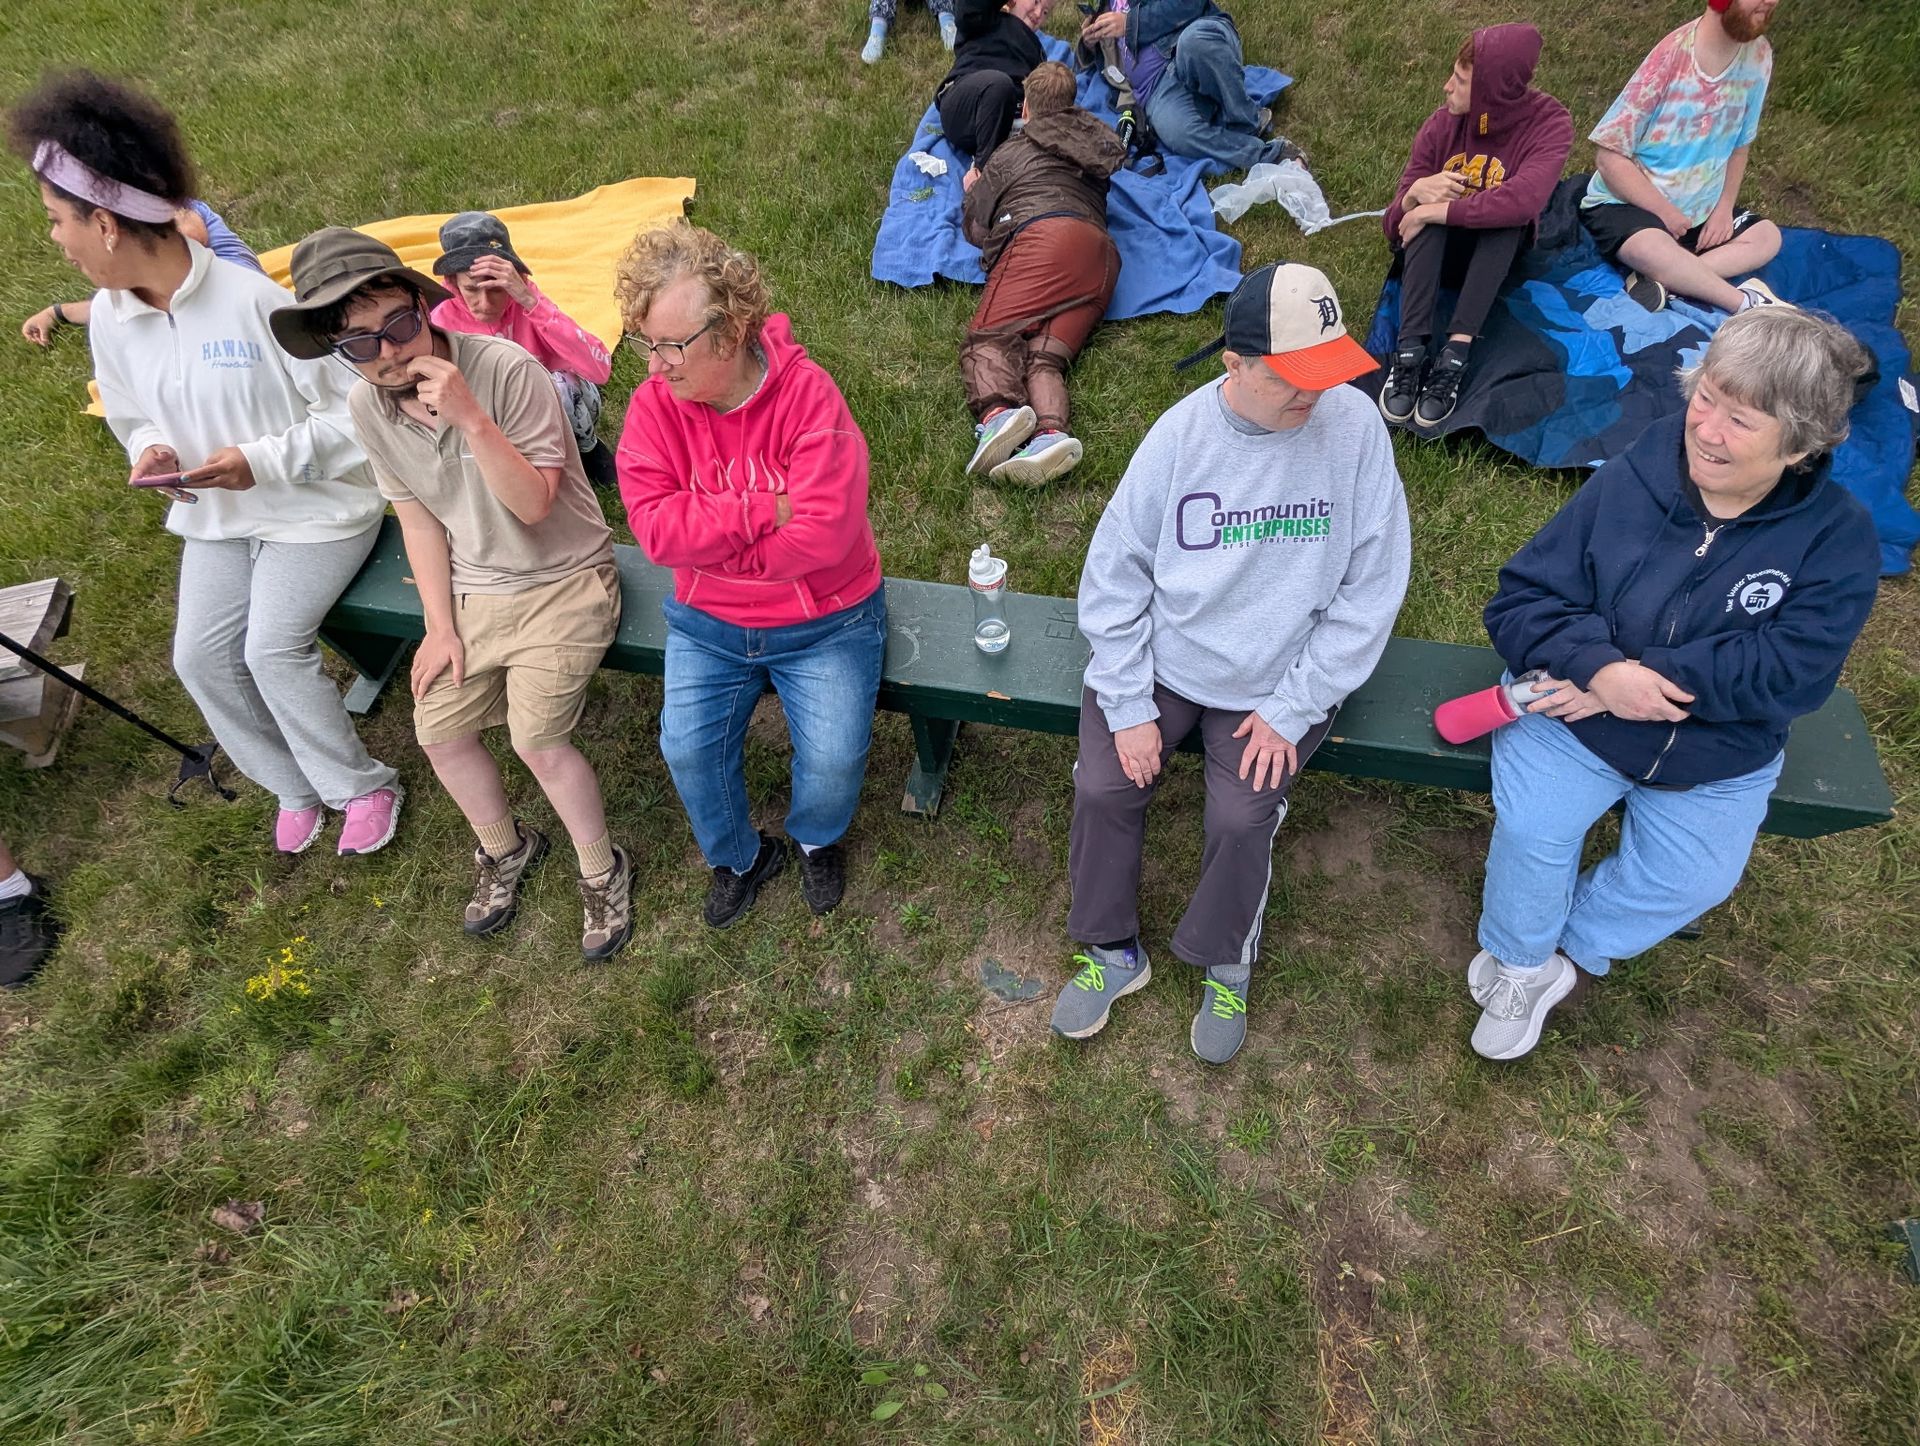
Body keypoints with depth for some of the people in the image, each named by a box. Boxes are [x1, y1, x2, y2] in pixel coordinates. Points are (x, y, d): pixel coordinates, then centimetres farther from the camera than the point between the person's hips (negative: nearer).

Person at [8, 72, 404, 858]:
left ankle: (363, 786, 3)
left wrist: (264, 460, -25)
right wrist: (149, 453, -10)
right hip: (216, 517, 7)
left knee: (273, 647, -20)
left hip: (316, 509, -6)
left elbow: (358, 414, -19)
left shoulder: (256, 300, -22)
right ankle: (294, 788, 19)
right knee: (200, 656, -4)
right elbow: (135, 421, 13)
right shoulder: (109, 319, -1)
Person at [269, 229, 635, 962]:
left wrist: (471, 418, -37)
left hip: (561, 579, -6)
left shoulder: (507, 369, -22)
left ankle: (602, 870, 11)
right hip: (472, 589, 6)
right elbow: (418, 517, 4)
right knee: (440, 730, 5)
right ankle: (505, 848, 33)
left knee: (536, 737, -15)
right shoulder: (367, 407, -5)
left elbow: (533, 503, -24)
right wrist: (441, 626, 0)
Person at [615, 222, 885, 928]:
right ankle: (739, 855, 23)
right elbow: (655, 528, -19)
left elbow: (825, 532, -28)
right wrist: (766, 509, -26)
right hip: (708, 624, 3)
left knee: (833, 761, -15)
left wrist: (706, 541, -18)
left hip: (826, 622, -3)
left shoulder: (807, 394, -19)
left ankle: (818, 838, 23)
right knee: (688, 751, -10)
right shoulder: (654, 405, -9)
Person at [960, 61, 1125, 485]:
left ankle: (997, 411, -51)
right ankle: (1051, 431, -45)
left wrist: (972, 190, 43)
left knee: (989, 336, -18)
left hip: (1044, 234, -5)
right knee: (1044, 357, -12)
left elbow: (975, 228, 20)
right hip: (1102, 252, 5)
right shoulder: (1094, 146, 38)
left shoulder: (1014, 151, 22)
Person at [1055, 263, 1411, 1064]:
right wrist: (1128, 705, -10)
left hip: (1280, 682, -1)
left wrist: (1292, 708, -11)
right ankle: (1113, 950, 16)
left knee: (1243, 819, -17)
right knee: (1103, 789, -12)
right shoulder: (1180, 435, -11)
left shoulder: (1352, 425, -13)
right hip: (1162, 664, 2)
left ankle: (1227, 966, 17)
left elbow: (1371, 589, -9)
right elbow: (1115, 571, -6)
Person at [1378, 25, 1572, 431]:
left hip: (1498, 255, -1)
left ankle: (1455, 355, -43)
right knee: (1428, 204, -29)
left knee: (1508, 212, -33)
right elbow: (1394, 228, -11)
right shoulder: (1441, 124, -11)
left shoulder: (1549, 123, -17)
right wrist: (1414, 195, -32)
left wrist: (1440, 210, -35)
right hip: (1435, 253, 1)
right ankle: (1410, 351, -42)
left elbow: (1524, 200, -37)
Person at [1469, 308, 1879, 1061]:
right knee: (1532, 828, -23)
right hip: (1578, 714, -2)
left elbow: (1789, 673, -19)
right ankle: (1519, 962, 5)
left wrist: (1642, 678, -28)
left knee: (1692, 880, -14)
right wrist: (1599, 666, -30)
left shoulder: (1840, 537, -9)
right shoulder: (1626, 482, -11)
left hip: (1719, 757, 2)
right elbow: (1519, 601, -12)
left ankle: (1563, 947, 15)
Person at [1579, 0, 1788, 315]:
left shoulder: (1758, 54, -2)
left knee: (1767, 236, -5)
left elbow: (1740, 146, 9)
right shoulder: (1672, 57, -19)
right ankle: (1746, 302, -20)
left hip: (1698, 208, 7)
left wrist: (1724, 209, -5)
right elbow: (1610, 156, -18)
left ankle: (1662, 280, -21)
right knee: (1651, 250, -37)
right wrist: (1665, 212, -18)